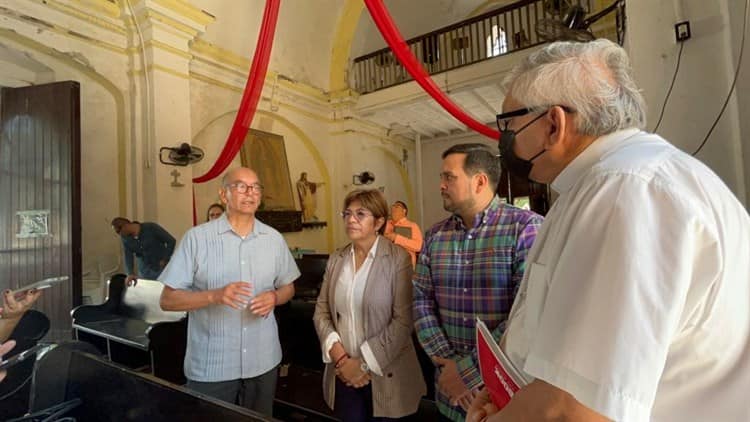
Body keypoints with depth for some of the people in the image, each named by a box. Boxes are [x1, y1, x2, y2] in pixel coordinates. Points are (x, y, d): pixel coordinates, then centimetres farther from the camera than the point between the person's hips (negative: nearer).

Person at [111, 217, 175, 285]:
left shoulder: (151, 228, -15)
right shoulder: (125, 238, -1)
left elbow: (171, 241, -12)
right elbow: (128, 257, -3)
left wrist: (165, 259, -16)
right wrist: (130, 274, -16)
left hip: (162, 269, -4)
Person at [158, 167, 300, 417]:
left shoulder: (274, 239, 2)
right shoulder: (197, 237, -9)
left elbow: (288, 288, 10)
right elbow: (167, 300, -8)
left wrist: (274, 297, -12)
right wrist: (214, 295, -24)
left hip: (263, 361, 4)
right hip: (210, 367, -3)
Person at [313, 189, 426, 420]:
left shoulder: (398, 259, -12)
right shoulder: (336, 259, 2)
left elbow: (403, 321, -15)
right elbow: (321, 312, 4)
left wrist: (364, 363, -15)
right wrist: (339, 356, -9)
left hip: (385, 375, -3)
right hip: (344, 374, 4)